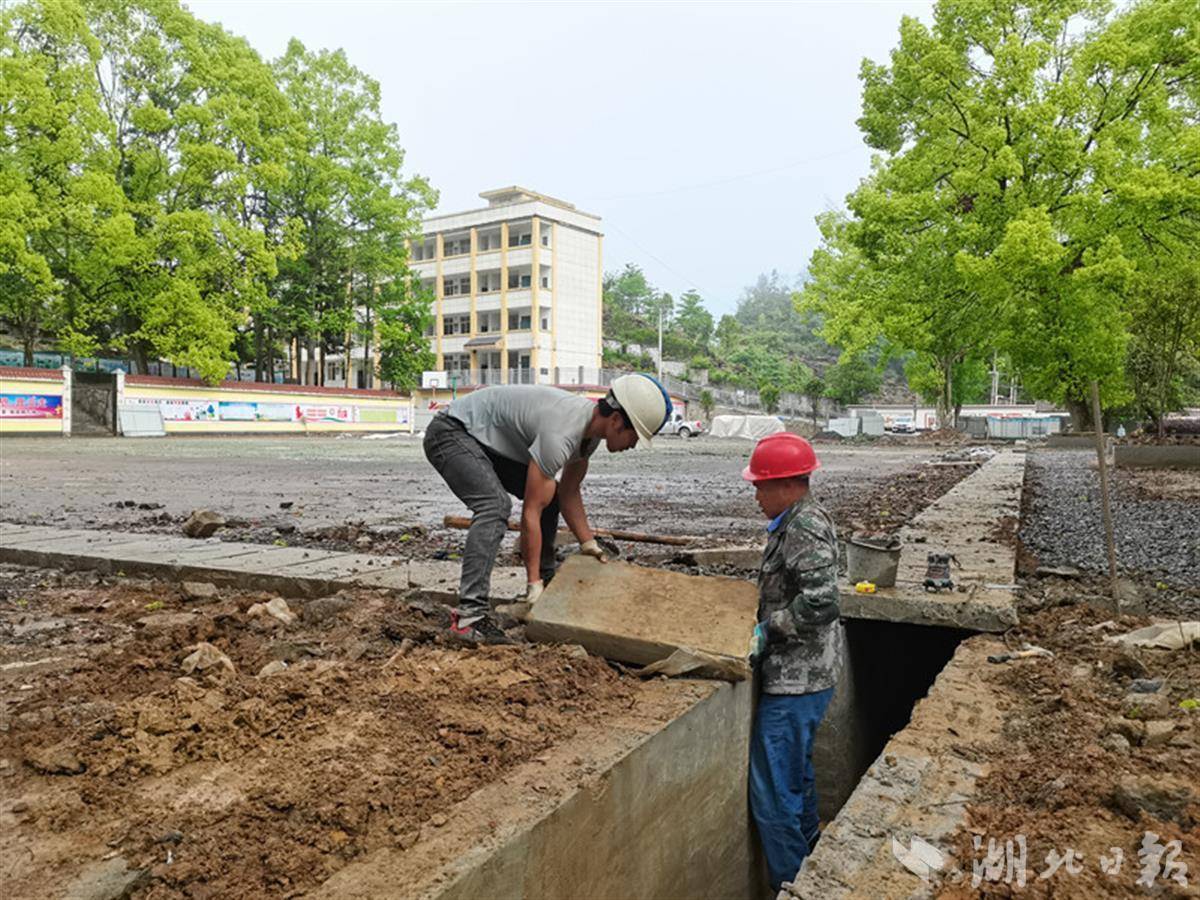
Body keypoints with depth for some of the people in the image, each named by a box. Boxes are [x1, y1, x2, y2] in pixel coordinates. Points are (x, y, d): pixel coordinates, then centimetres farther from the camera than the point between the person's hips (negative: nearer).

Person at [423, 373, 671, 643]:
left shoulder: (591, 429, -3)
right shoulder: (561, 434, -33)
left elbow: (568, 493, 7)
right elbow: (531, 513, -30)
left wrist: (589, 545, 1)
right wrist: (533, 583, -26)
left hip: (487, 440, 10)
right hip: (451, 432, -10)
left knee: (549, 497, 8)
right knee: (496, 506, -30)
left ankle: (547, 588, 17)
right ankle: (469, 614, -31)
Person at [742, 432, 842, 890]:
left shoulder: (805, 528, -21)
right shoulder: (802, 520, 11)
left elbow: (820, 604, -30)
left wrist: (766, 631, -21)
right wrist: (764, 627, 12)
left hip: (794, 682, -11)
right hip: (803, 676, 11)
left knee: (773, 793, -1)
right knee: (796, 778, 26)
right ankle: (811, 866, 43)